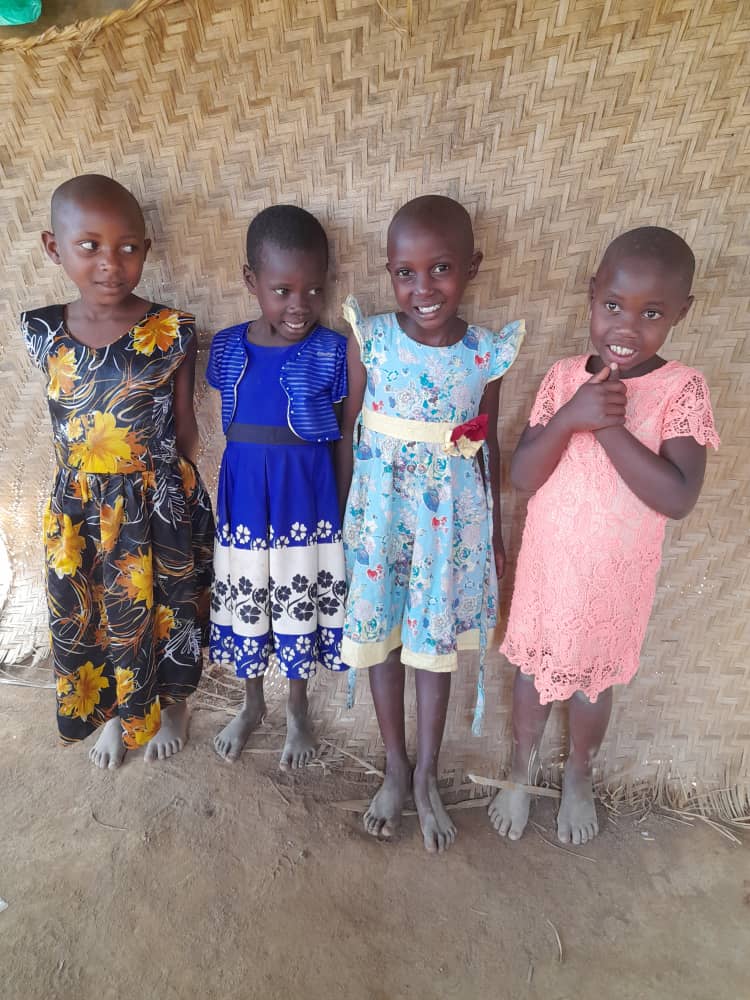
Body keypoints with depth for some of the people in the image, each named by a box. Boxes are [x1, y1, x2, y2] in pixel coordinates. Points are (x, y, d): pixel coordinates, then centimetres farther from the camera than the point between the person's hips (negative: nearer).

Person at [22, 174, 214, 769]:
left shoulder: (171, 333, -12)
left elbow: (184, 421, -3)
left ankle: (172, 703, 45)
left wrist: (177, 488, 4)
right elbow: (64, 424, 4)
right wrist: (85, 484, 7)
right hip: (80, 507, 3)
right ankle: (113, 710, 48)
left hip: (158, 501, -2)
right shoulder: (43, 333, -5)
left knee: (164, 608, 15)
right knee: (87, 615, 19)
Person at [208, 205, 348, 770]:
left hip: (307, 497, -2)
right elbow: (227, 429, 6)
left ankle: (298, 711, 39)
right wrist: (233, 493, 8)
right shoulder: (227, 348, -3)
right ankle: (253, 705, 43)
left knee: (301, 604, 13)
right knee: (247, 602, 17)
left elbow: (344, 437, -4)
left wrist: (345, 511, -1)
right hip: (244, 496, 3)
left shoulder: (332, 352, -10)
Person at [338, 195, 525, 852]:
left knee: (436, 645, 14)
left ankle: (427, 775, 35)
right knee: (383, 639, 13)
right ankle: (396, 768, 36)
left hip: (451, 518, 0)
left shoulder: (488, 353, -7)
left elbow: (489, 443, 3)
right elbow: (348, 429, -2)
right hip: (380, 511, 0)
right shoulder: (370, 340, -9)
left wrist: (496, 529, 7)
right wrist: (345, 512, 0)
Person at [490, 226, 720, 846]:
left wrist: (610, 426, -28)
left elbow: (678, 498, -24)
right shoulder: (563, 377, -7)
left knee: (593, 680, 20)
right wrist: (569, 419, -28)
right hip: (546, 566, 2)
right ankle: (522, 772, 46)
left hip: (615, 577, -2)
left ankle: (579, 778, 49)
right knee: (534, 669, 19)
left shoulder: (682, 389, -14)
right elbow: (522, 476, -13)